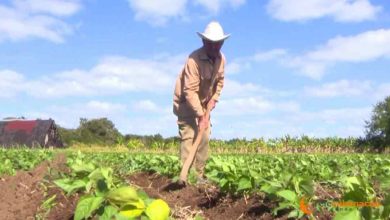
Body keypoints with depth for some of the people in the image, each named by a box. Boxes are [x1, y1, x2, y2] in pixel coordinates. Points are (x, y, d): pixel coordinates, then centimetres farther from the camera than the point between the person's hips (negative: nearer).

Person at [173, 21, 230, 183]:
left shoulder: (221, 59, -6)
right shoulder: (194, 59, -29)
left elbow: (220, 80, 10)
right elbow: (190, 91, -33)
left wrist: (214, 99, -4)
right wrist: (200, 115, -34)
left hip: (204, 103, 7)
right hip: (186, 102, -7)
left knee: (204, 138, 7)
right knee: (188, 137, -15)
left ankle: (200, 174, 16)